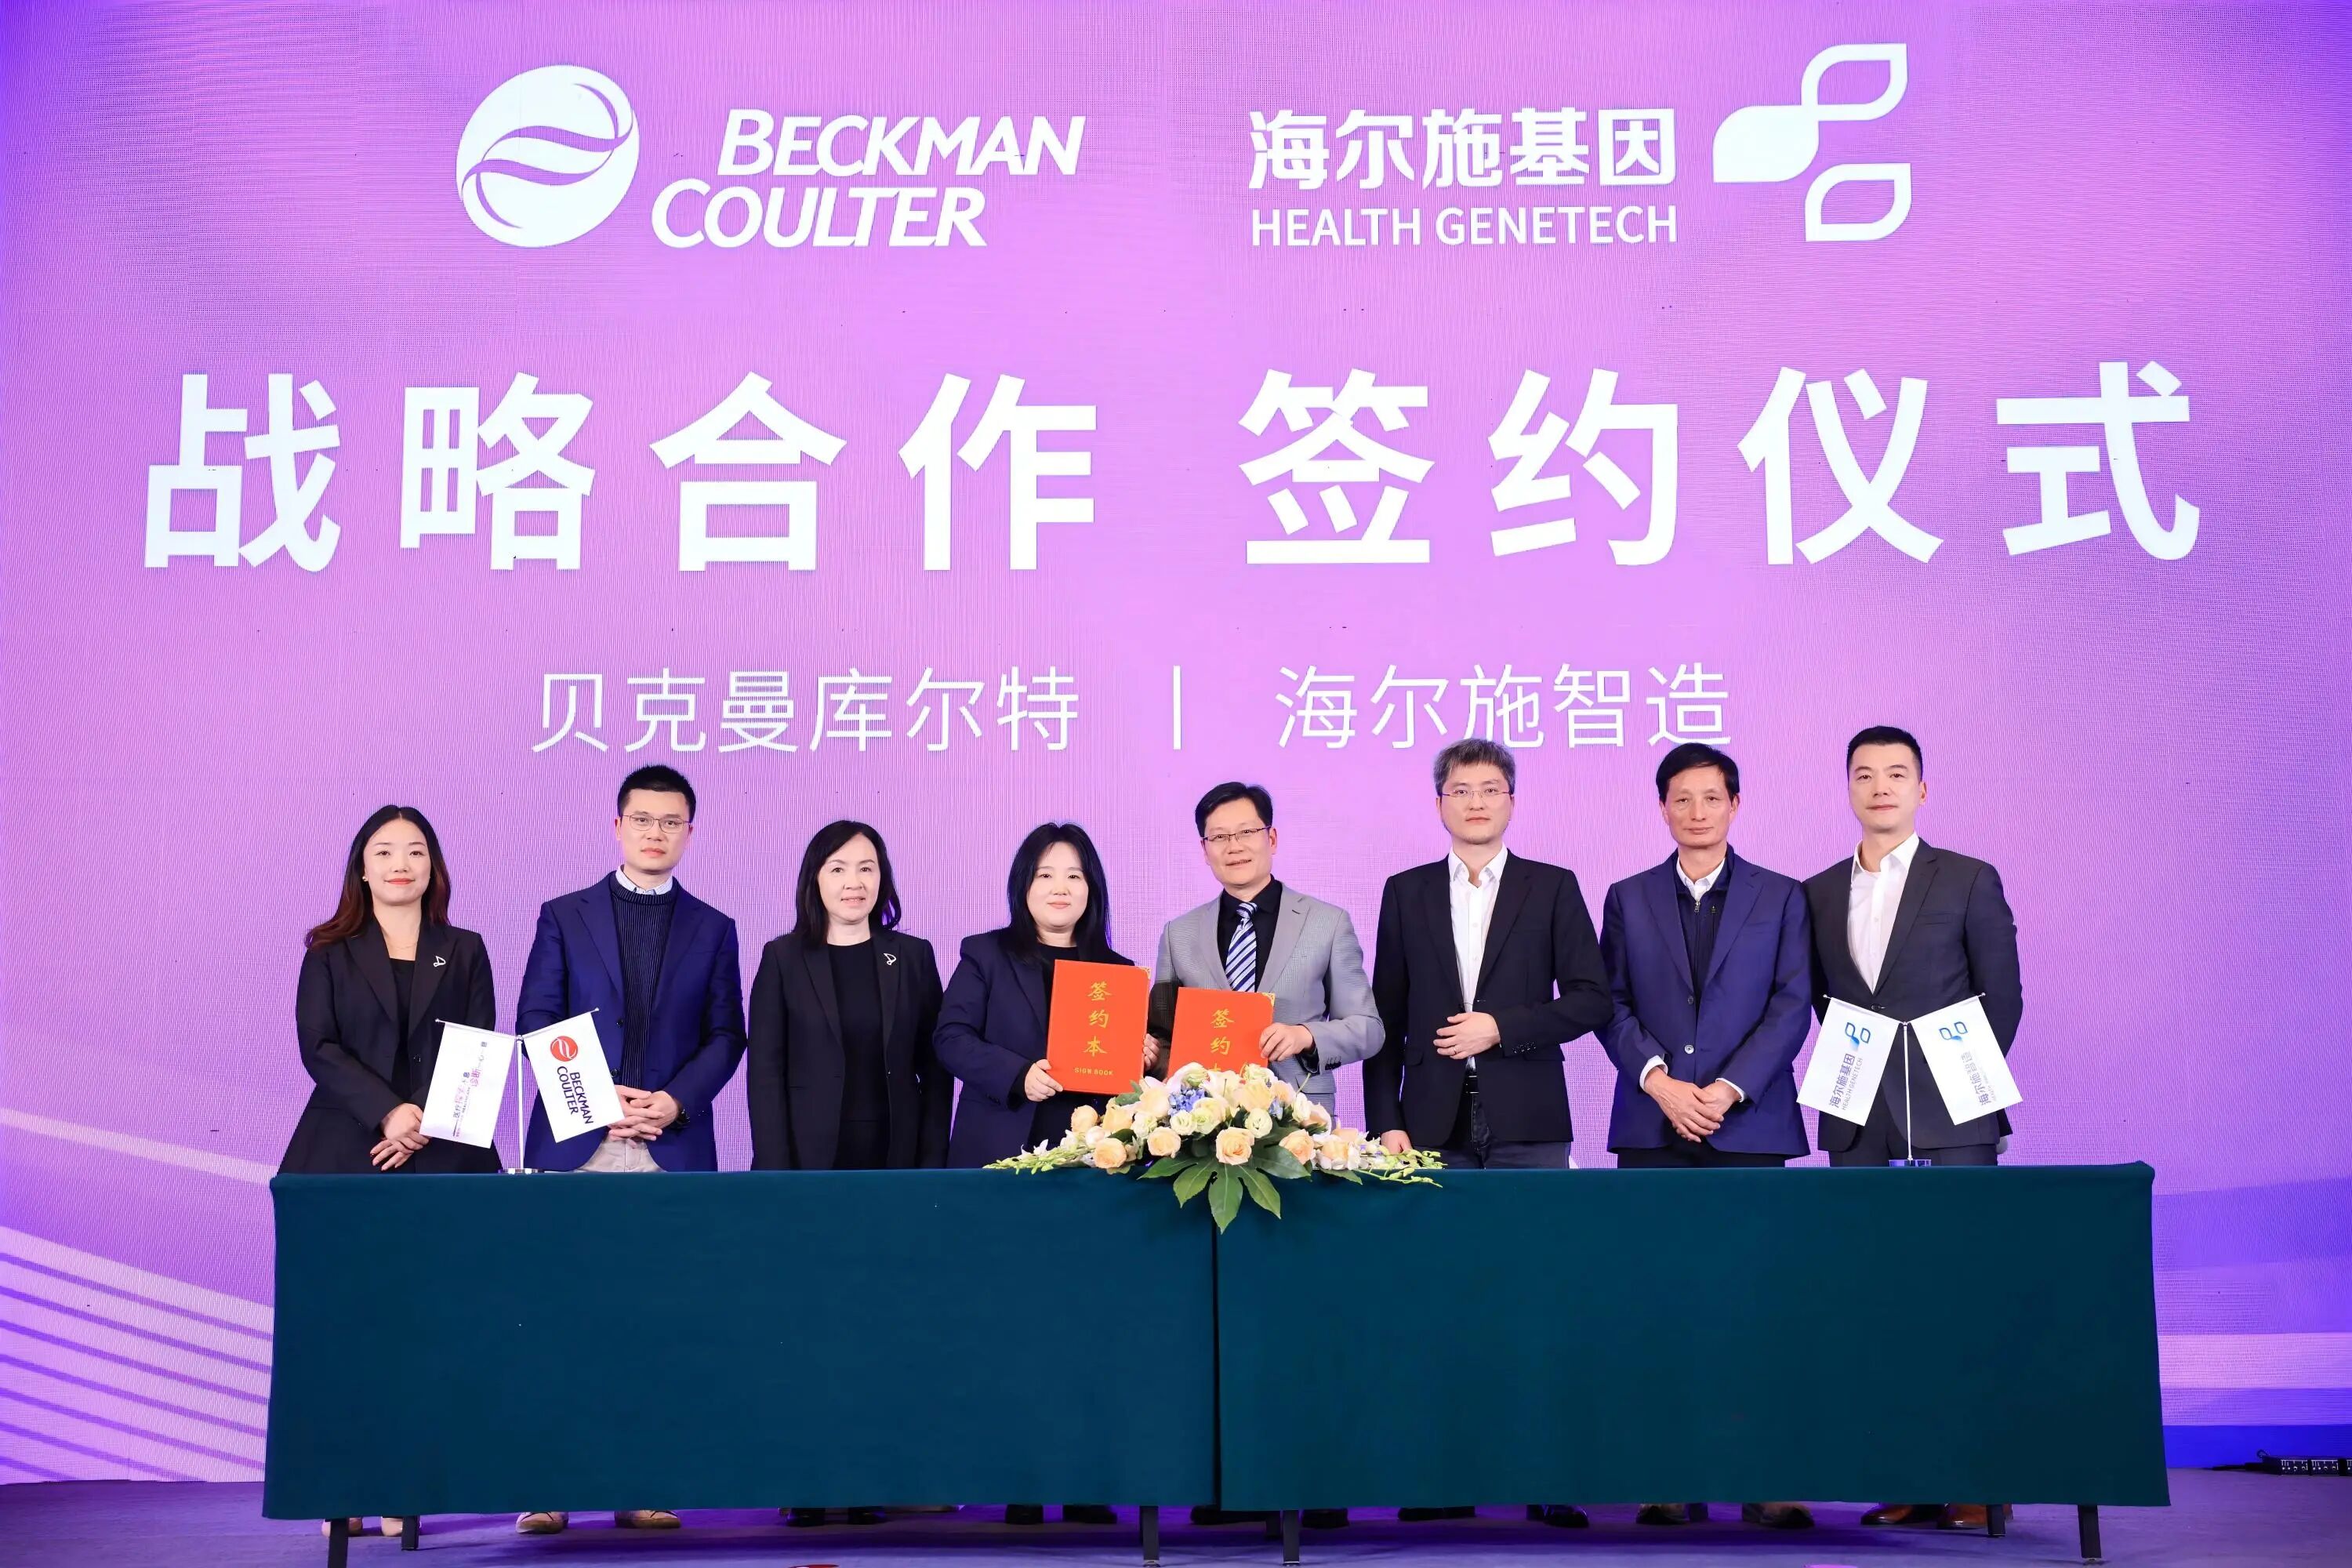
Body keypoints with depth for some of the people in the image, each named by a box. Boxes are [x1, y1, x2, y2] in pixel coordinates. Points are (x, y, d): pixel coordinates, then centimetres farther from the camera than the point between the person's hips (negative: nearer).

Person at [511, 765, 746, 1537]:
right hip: (574, 1143, -1)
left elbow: (725, 1037, 7)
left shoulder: (712, 930, 12)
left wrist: (674, 1100, -10)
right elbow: (535, 1025, 4)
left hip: (674, 1147, 1)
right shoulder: (564, 917, 9)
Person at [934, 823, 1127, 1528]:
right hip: (1002, 1164, -2)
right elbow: (952, 1039, -3)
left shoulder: (1116, 972, 16)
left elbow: (1134, 1060, 17)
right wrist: (1019, 1074, -17)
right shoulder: (985, 956, 8)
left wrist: (1140, 1063, -6)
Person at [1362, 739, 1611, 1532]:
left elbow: (1590, 997, 2)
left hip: (1526, 1124, -1)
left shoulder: (1553, 888, 8)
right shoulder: (1406, 893, 11)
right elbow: (1386, 1020, 9)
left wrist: (1501, 1026, -10)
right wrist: (1385, 1122, 2)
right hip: (1436, 1125, 1)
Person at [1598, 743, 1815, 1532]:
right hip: (1651, 1131, 1)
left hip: (1749, 1126, -1)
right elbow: (1612, 1004, 7)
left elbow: (1792, 1007, 2)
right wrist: (1659, 1081, -8)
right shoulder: (1628, 898, 13)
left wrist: (1728, 1089, -9)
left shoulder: (1781, 897, 9)